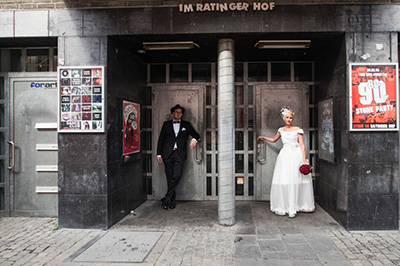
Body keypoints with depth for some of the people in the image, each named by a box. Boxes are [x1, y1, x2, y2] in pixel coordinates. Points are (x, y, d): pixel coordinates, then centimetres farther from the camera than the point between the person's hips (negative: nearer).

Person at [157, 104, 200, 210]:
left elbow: (196, 135, 14)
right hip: (168, 154, 1)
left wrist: (194, 139, -11)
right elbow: (161, 139, 14)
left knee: (177, 175, -16)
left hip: (179, 154, -1)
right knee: (170, 177, 0)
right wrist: (159, 154, 7)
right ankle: (172, 200, 11)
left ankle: (167, 199, -8)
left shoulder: (186, 125, 15)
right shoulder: (166, 124, 15)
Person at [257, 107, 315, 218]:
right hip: (285, 155, 3)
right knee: (282, 180, -5)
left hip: (296, 155, -2)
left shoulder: (297, 129, 4)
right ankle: (282, 207, 2)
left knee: (294, 181, -8)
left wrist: (304, 159, -9)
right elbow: (273, 139, 33)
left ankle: (292, 208, -2)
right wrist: (263, 137, 37)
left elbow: (302, 145, 0)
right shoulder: (281, 130, 14)